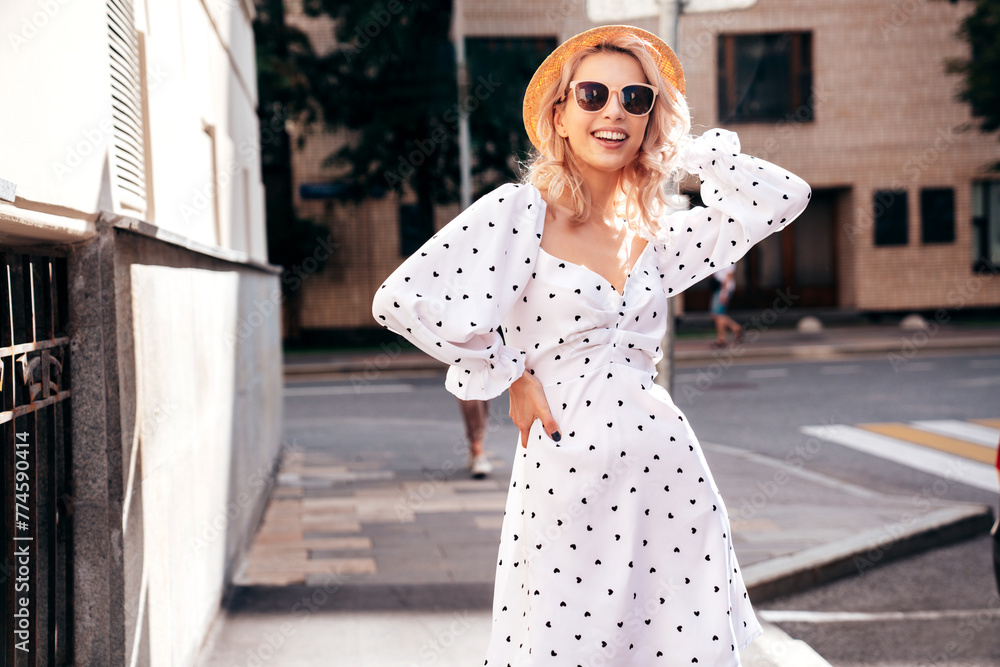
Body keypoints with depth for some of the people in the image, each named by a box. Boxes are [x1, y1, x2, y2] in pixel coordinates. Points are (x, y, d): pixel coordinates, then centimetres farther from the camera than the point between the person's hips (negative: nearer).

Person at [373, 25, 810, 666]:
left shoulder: (650, 236, 12)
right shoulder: (519, 212, -3)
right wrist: (510, 374, -5)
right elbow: (401, 300, -12)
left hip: (670, 476, 5)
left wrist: (691, 152, 13)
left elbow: (786, 197, 17)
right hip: (566, 477, -5)